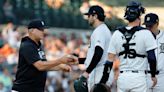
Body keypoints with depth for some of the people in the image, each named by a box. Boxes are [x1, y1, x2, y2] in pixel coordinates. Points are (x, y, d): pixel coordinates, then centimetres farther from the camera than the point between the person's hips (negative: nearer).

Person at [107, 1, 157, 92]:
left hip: (122, 77, 4)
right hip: (138, 77, -4)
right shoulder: (145, 33, -7)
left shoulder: (117, 33, 6)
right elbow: (151, 58, -9)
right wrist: (153, 75, 5)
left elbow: (110, 59, 4)